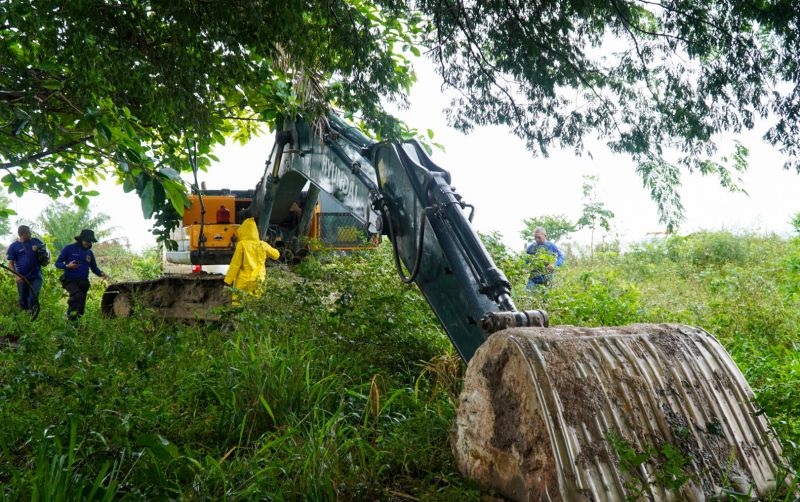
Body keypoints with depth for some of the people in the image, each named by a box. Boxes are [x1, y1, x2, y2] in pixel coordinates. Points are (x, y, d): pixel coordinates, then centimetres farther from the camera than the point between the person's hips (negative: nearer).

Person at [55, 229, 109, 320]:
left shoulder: (89, 252, 12)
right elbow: (57, 263, -2)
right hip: (70, 280, -5)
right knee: (78, 295, -34)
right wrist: (67, 266, -23)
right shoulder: (69, 248, -2)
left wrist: (101, 273, -4)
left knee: (80, 309, 5)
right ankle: (71, 315, -24)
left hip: (83, 282, 5)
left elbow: (94, 268, 18)